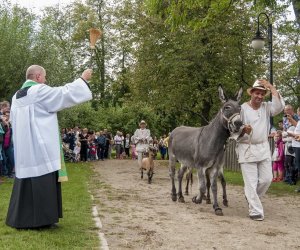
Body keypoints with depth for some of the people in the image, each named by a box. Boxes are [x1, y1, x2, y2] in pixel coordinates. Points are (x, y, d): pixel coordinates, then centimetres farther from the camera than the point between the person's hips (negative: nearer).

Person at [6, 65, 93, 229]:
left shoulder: (17, 97, 14)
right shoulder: (39, 91, -9)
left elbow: (14, 121, 20)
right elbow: (65, 93, -9)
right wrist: (82, 79, 1)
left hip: (24, 149, 8)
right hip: (40, 147, -8)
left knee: (26, 182, 11)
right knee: (43, 183, -2)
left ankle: (21, 219, 15)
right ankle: (40, 219, 2)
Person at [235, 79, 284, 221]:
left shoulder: (266, 107, 4)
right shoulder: (242, 109, -5)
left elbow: (279, 106, -17)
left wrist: (271, 87, -15)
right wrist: (243, 131, -29)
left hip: (263, 148, 4)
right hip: (247, 149, -4)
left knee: (267, 178, 8)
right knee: (251, 182, -3)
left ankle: (251, 197, 33)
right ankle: (255, 211, 5)